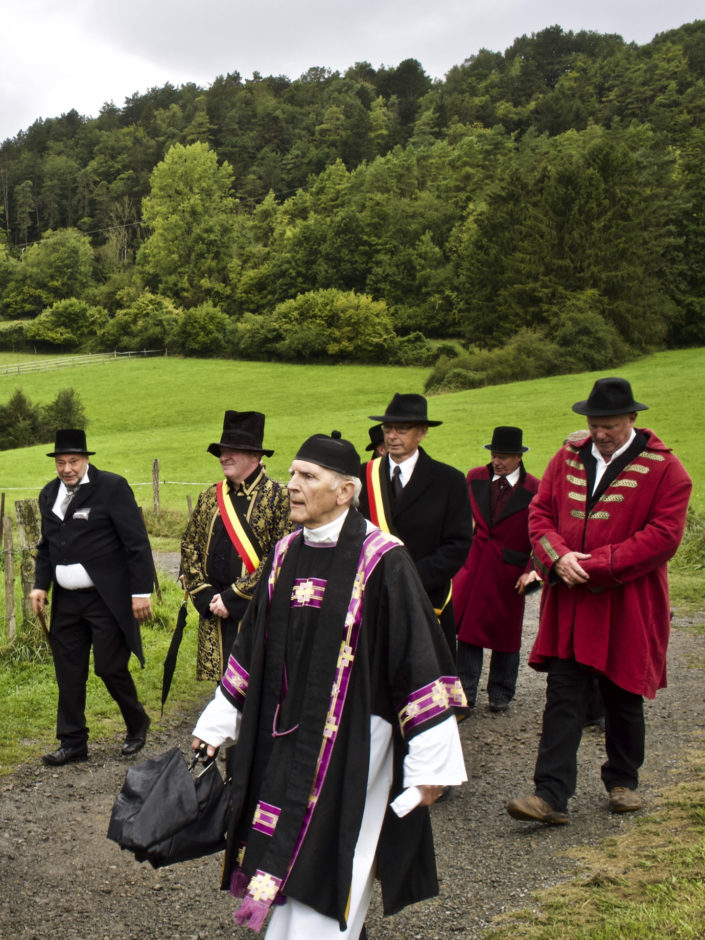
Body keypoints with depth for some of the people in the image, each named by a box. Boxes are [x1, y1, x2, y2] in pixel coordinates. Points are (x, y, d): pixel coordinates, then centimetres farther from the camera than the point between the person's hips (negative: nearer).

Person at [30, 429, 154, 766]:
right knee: (69, 674, 10)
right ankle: (73, 743, 23)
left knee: (110, 668, -1)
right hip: (66, 600, 6)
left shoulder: (112, 487, -10)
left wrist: (141, 591, -15)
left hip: (106, 599, -6)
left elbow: (137, 543, -11)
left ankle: (137, 726, 24)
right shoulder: (49, 494, 9)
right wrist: (40, 585, 5)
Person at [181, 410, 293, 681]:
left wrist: (233, 598, -13)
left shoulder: (278, 497, -6)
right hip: (215, 616, 5)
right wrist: (206, 596, -2)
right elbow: (189, 547, 13)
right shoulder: (210, 497, 12)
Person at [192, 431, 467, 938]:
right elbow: (252, 648, 14)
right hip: (284, 743, 6)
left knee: (325, 877, 2)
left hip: (352, 745, -6)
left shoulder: (382, 562, -15)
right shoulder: (285, 555, 5)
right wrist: (216, 724, 16)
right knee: (289, 860, 15)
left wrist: (430, 764, -14)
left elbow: (420, 662, -14)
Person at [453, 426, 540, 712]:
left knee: (505, 633, 9)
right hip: (473, 562, 2)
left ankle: (500, 695, 24)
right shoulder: (475, 477, 3)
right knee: (467, 627, 3)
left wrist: (531, 570, -14)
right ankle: (465, 691, 15)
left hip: (509, 570, -2)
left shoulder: (534, 490, -7)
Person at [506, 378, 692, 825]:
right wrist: (558, 556, -12)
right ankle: (551, 796, -1)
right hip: (569, 603, 3)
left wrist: (597, 563, -17)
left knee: (623, 697, 13)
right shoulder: (568, 458, 7)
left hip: (627, 607, -2)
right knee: (563, 696, -2)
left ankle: (623, 781, 33)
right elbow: (540, 513, 8)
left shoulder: (664, 469, -6)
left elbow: (664, 535, -13)